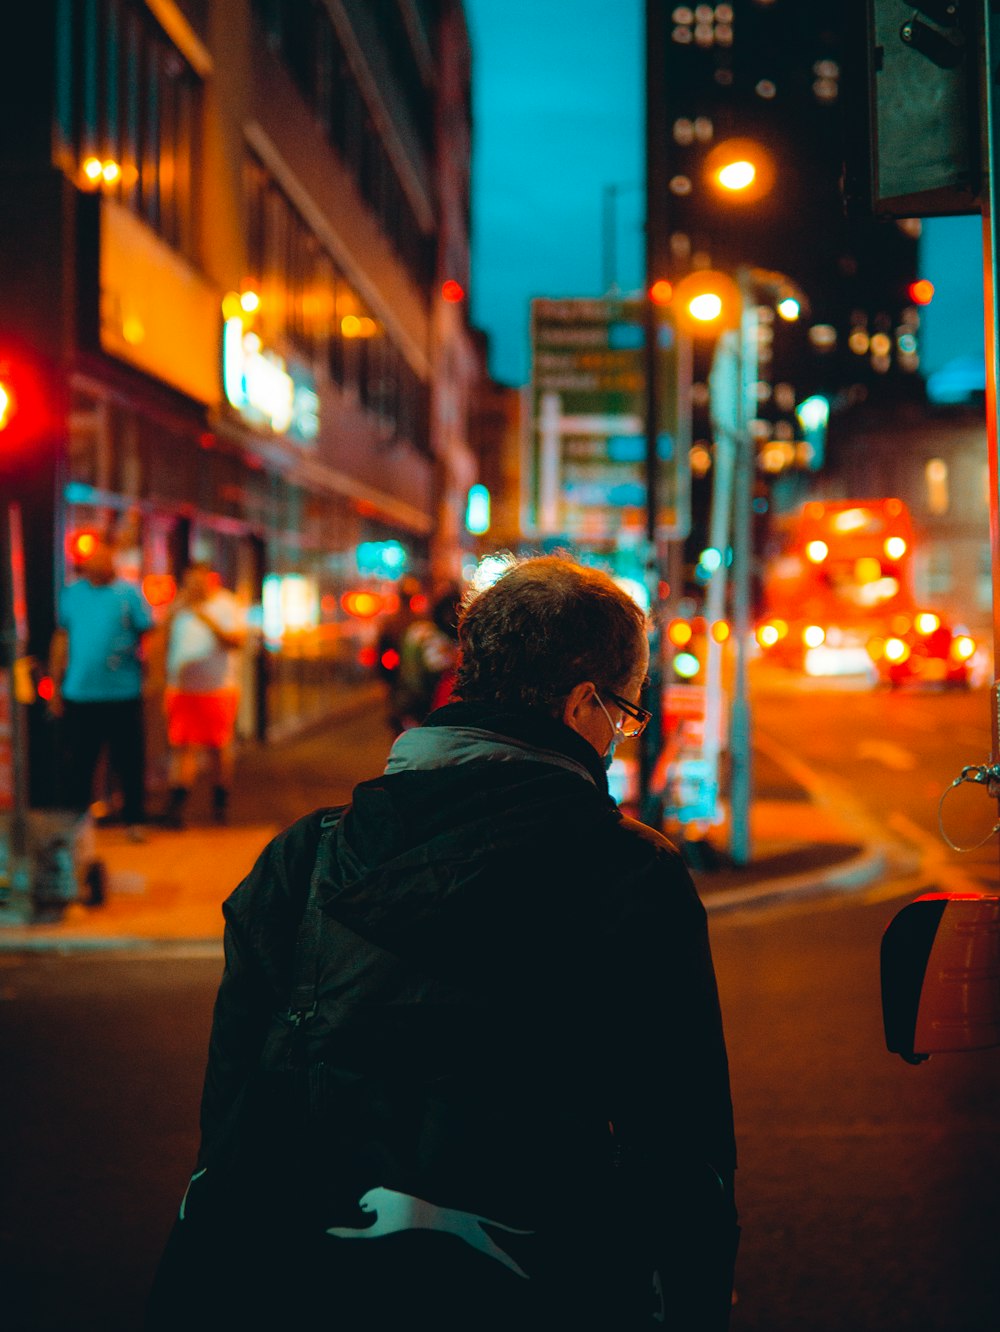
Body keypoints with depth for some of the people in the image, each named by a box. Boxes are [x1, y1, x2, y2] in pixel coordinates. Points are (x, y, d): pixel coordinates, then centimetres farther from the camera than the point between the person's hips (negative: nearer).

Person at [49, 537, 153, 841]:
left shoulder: (129, 593, 0)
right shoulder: (71, 594, 8)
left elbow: (149, 633, 0)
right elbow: (61, 640, 12)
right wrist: (56, 687, 10)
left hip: (123, 694, -2)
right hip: (79, 695, 2)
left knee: (129, 762, 4)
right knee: (78, 762, 8)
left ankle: (135, 819, 15)